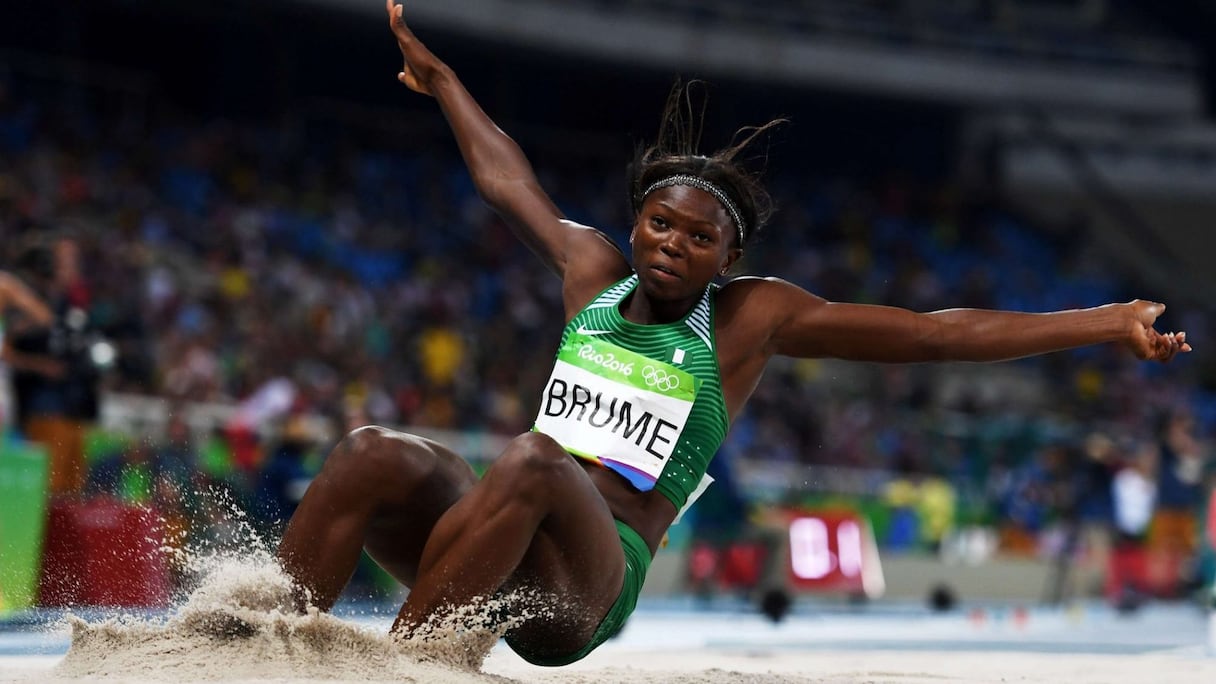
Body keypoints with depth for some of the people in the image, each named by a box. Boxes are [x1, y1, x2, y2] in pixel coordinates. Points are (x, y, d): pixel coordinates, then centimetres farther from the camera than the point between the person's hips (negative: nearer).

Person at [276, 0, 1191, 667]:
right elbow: (505, 178, 36)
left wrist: (1105, 323, 2)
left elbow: (933, 333, 5)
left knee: (534, 460, -37)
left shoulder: (753, 317, 8)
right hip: (493, 562, 4)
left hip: (592, 581, -4)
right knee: (374, 454, -27)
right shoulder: (594, 269, 18)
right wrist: (438, 78, 49)